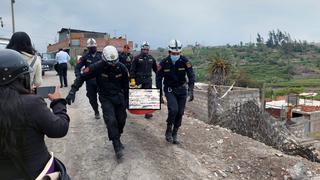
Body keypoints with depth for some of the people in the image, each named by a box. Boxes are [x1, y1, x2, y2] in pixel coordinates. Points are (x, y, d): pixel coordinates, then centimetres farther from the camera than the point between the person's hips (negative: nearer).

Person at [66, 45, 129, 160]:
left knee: (121, 120, 9)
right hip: (106, 98, -3)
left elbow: (125, 85, 2)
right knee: (111, 121, -15)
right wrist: (73, 91, -24)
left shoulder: (121, 68, -11)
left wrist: (126, 100, 7)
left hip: (119, 97, 3)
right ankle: (117, 146, -5)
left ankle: (117, 138, 35)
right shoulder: (97, 67, -20)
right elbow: (82, 77, -14)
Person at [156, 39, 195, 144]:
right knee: (173, 110, -21)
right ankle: (168, 131, 1)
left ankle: (175, 134, 22)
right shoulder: (163, 63, -12)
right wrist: (160, 95, -5)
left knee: (180, 113, 4)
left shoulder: (185, 61, -12)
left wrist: (191, 91, -27)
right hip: (169, 90, -2)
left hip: (182, 90, 2)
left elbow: (191, 76, -15)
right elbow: (158, 79, -3)